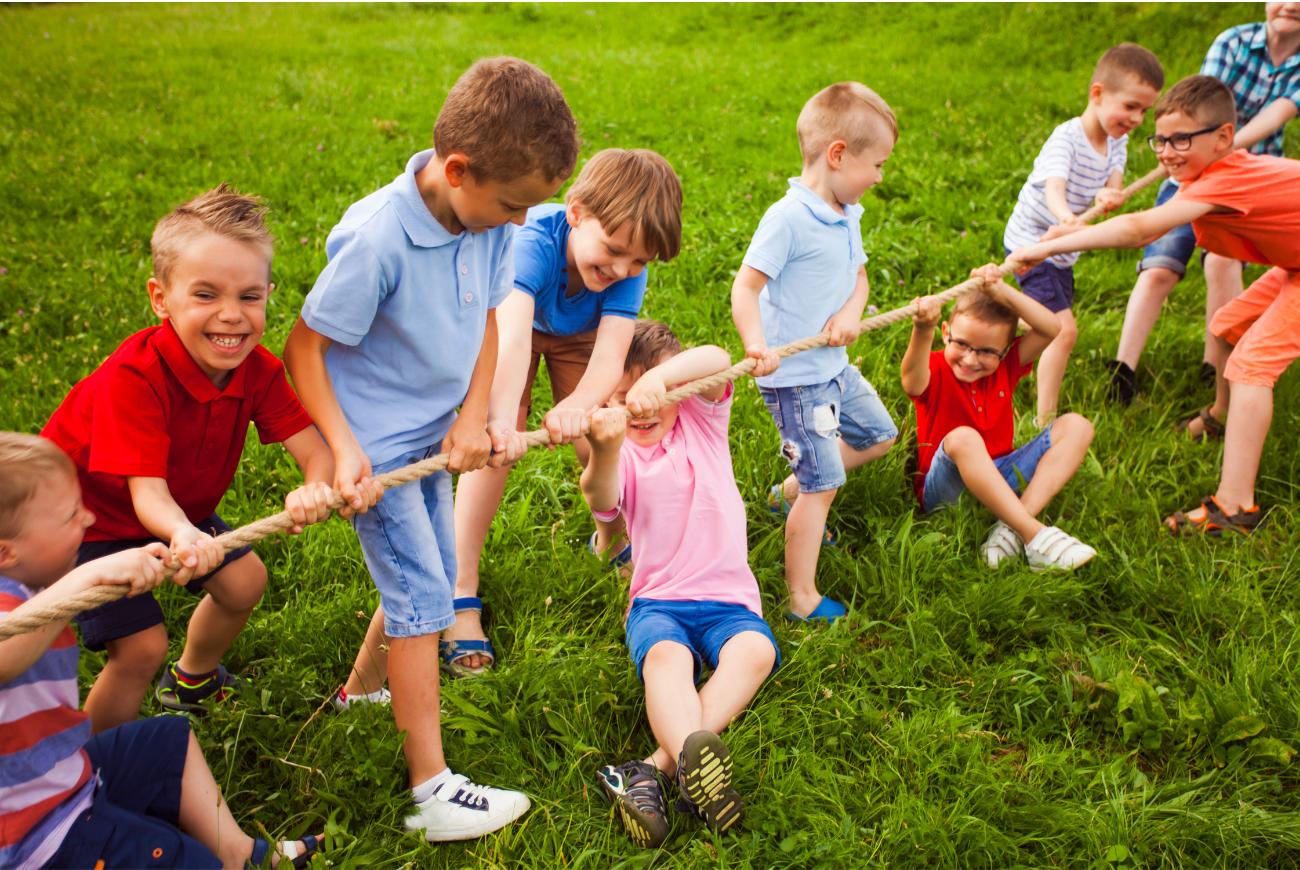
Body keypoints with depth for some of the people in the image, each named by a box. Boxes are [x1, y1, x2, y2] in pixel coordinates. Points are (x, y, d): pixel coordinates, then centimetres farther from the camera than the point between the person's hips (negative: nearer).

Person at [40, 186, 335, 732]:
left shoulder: (257, 368, -17)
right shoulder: (133, 378, -36)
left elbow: (313, 448, -26)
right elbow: (147, 492, -41)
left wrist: (315, 488, -51)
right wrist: (184, 535, -65)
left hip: (179, 507, 7)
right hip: (86, 518, -6)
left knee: (245, 582, 10)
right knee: (142, 646, -15)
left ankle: (192, 679, 41)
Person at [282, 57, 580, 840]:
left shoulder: (491, 223, -9)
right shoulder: (377, 239, -29)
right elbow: (304, 347, -20)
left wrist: (472, 417, -4)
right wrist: (344, 448, -25)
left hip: (433, 436, 7)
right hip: (376, 446, -7)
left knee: (425, 579, 20)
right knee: (422, 602, -5)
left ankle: (363, 687, 47)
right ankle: (434, 792, 4)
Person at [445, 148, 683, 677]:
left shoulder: (630, 270, -33)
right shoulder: (535, 241, -44)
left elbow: (611, 355, -44)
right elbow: (512, 336, -57)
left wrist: (578, 406, -66)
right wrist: (501, 422, -72)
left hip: (578, 335, 3)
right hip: (510, 318, -3)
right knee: (495, 445, -18)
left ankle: (611, 539, 26)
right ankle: (461, 593, -10)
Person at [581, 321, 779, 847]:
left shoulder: (701, 418, 8)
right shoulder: (621, 455, 4)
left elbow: (718, 361, -15)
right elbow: (600, 500, -22)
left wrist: (659, 378, -35)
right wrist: (605, 453, -46)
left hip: (728, 597, 1)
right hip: (657, 600, -1)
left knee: (755, 649, -32)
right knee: (665, 656, -35)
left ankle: (653, 770, -40)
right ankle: (691, 761, -57)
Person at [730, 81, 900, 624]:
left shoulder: (847, 217, 8)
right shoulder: (787, 218, -20)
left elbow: (858, 276, 13)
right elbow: (745, 287, -22)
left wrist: (851, 312, -10)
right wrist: (757, 346, -37)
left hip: (835, 367, 9)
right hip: (796, 378, -9)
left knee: (879, 436, 24)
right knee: (823, 486, -5)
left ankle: (790, 491, 37)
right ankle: (802, 599, 6)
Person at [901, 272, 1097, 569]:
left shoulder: (1005, 366, 3)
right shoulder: (935, 370, -11)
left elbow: (1050, 328, -11)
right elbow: (912, 382, -38)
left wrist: (1001, 290, -21)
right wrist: (922, 333, -58)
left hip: (1000, 478, 6)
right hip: (947, 489, -6)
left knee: (1075, 426, -10)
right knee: (962, 438, -37)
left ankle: (1010, 530, -27)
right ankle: (1035, 535, -35)